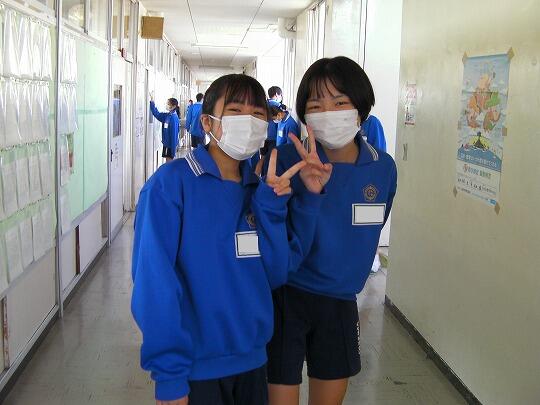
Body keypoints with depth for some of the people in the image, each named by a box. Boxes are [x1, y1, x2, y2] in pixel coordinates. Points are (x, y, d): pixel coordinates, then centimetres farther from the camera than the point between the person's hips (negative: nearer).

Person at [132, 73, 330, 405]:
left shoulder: (261, 188, 2)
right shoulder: (171, 183, -14)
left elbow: (276, 274, -2)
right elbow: (154, 282, -17)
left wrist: (272, 205, -13)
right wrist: (168, 375, -18)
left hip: (253, 359, 6)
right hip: (195, 367, -5)